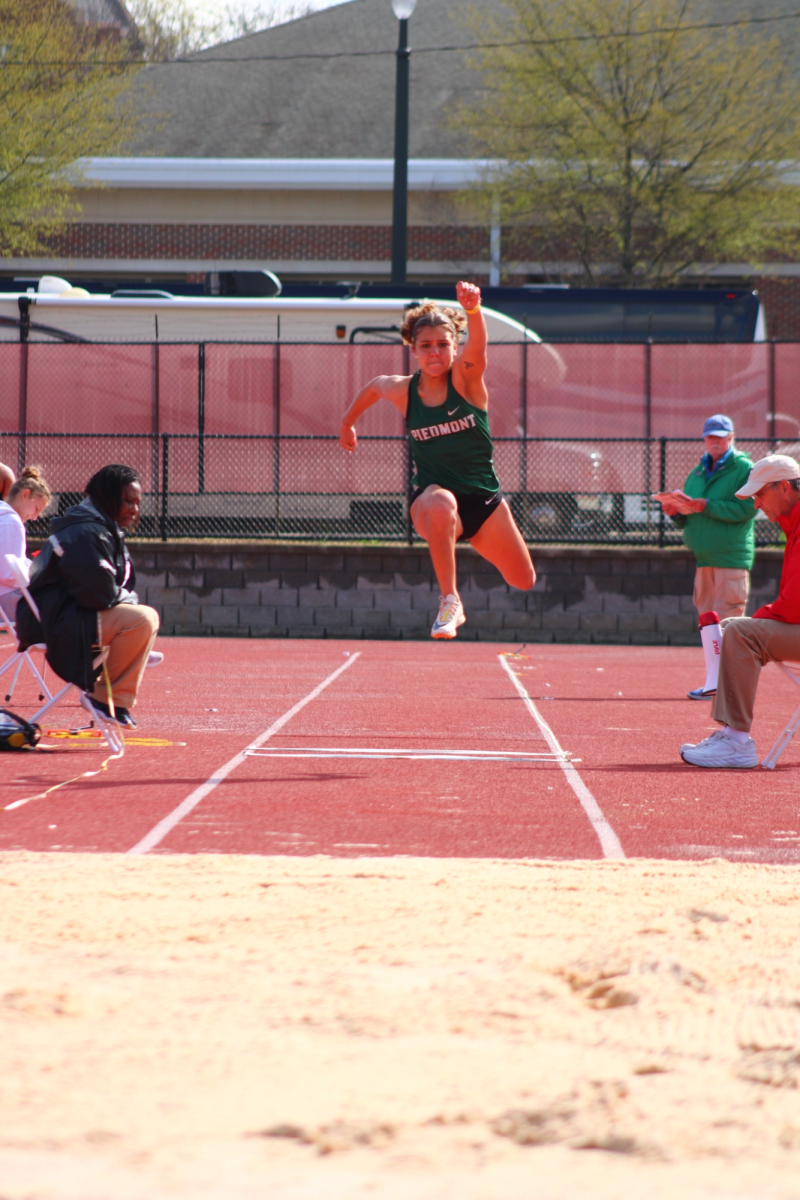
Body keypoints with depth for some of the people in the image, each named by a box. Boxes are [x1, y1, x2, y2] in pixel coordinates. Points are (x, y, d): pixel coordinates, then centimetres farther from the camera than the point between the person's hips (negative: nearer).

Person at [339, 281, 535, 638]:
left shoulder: (465, 377, -13)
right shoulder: (402, 391, -7)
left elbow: (477, 343, -36)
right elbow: (374, 386, 17)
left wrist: (473, 308, -57)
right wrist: (348, 421, 31)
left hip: (482, 497, 2)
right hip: (430, 492, -2)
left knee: (523, 581, 14)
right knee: (440, 507, -41)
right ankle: (449, 602, -31)